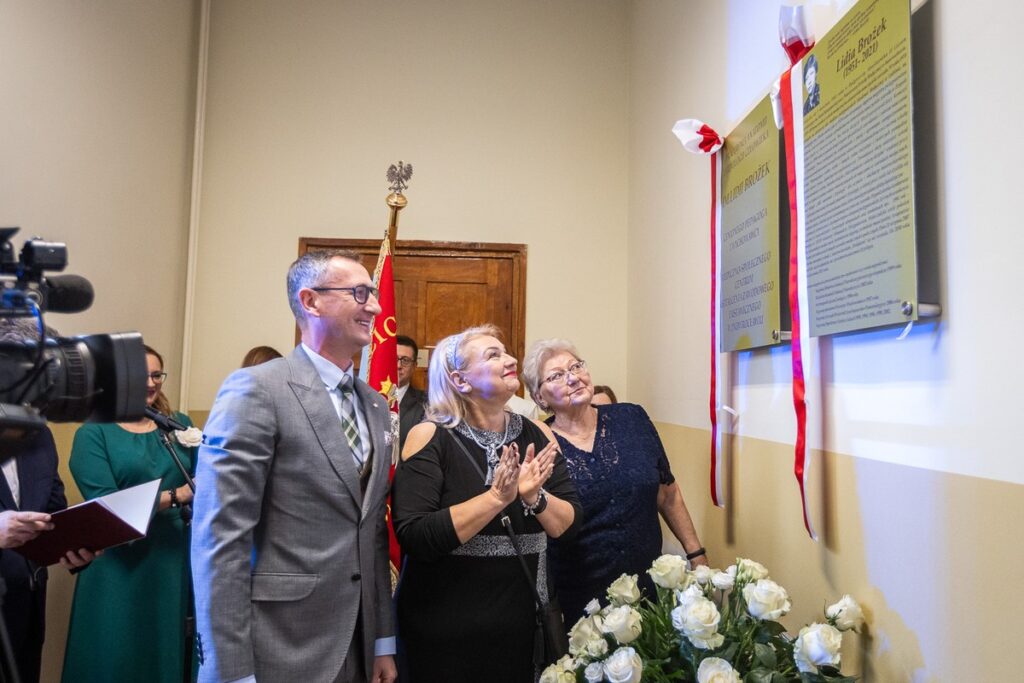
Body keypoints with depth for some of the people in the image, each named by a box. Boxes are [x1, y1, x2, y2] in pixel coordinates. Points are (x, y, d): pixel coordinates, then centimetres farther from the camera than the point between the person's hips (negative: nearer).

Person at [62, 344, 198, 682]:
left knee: (170, 655, 11)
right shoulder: (93, 433, -2)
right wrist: (175, 496, -21)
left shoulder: (181, 424, 9)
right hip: (120, 566, -3)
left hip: (177, 560, 3)